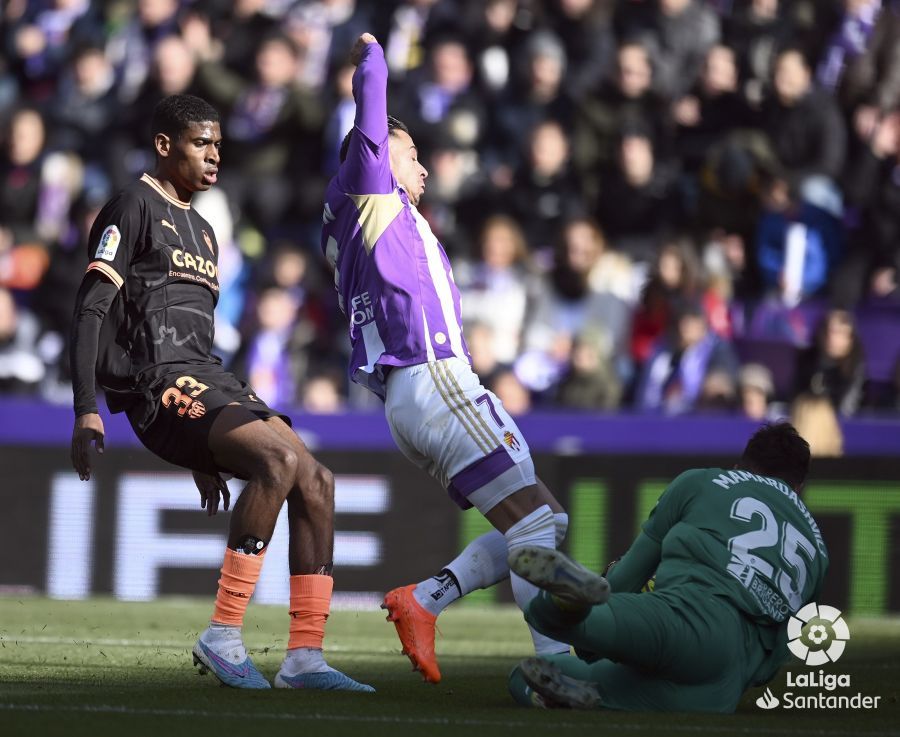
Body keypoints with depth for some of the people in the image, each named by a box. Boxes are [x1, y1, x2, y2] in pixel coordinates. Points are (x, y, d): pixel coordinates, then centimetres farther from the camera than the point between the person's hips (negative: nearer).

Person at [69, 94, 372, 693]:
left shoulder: (202, 231, 26)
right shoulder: (135, 207, -1)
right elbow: (91, 310, -8)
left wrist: (205, 454, 27)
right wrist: (87, 411, -18)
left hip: (209, 383, 9)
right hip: (160, 386, -9)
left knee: (315, 482, -3)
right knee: (280, 460, -28)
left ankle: (305, 656, -3)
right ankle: (223, 636, -24)